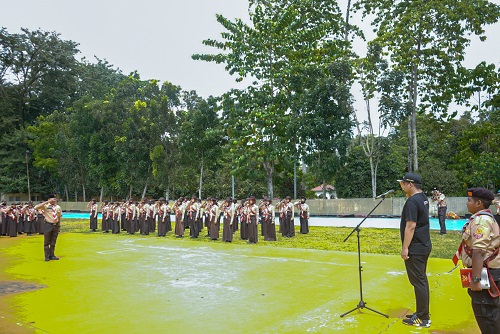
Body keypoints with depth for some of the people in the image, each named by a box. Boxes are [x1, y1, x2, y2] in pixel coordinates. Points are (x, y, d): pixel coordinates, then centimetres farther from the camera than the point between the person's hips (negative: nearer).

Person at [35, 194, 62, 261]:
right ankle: (47, 256, 12)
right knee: (47, 242, 3)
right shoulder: (46, 206, -7)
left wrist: (59, 226, 10)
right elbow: (36, 207, -24)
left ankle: (52, 255, 22)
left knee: (53, 242, 12)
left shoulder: (58, 207, 5)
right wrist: (47, 202, -23)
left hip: (56, 225, 4)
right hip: (48, 225, -4)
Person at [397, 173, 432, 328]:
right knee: (421, 280, 16)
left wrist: (405, 248, -20)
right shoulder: (423, 198, 10)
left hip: (415, 249, -10)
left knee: (418, 282, -3)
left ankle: (423, 319, 5)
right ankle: (422, 313, 26)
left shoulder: (412, 201, -19)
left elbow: (410, 226, -23)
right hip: (424, 245, 10)